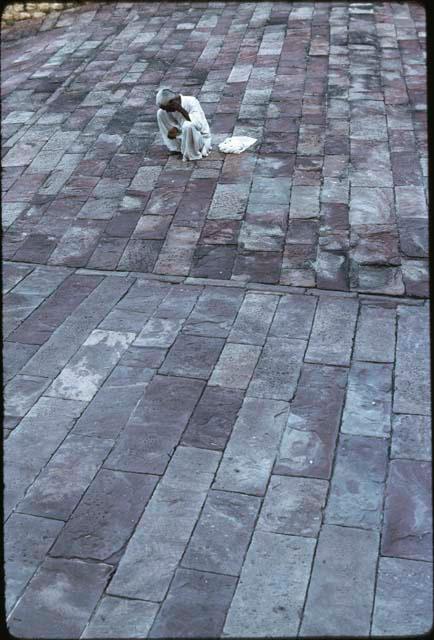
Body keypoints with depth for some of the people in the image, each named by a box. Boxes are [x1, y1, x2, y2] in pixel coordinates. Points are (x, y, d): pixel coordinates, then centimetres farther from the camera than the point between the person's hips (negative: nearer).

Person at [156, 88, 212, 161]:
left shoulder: (192, 102, -26)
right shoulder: (173, 106, -9)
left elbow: (198, 124, -38)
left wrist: (181, 109, -39)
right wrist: (176, 128, -21)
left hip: (201, 137, -7)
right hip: (184, 134, 7)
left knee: (188, 125, -41)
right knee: (160, 113, -3)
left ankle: (191, 154, -16)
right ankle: (177, 147, 4)